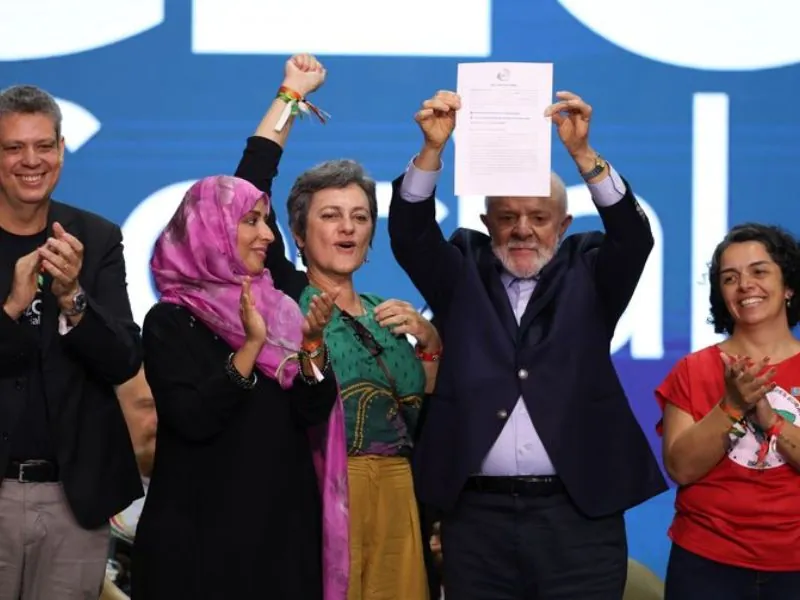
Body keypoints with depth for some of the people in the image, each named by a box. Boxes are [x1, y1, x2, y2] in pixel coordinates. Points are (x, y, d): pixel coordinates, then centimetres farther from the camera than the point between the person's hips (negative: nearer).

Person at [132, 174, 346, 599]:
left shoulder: (277, 310, 8)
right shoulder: (170, 321, -7)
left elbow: (313, 412, 1)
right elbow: (193, 420, -19)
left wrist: (312, 343, -14)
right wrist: (251, 346, -23)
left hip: (283, 521, 5)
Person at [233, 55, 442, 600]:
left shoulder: (387, 315, 17)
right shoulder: (284, 294, 3)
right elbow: (249, 188, -7)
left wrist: (428, 340, 0)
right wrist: (292, 93, -1)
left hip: (393, 498, 5)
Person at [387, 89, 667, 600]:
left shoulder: (587, 278, 8)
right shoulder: (463, 275, 12)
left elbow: (634, 237, -7)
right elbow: (410, 235, -1)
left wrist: (582, 152, -20)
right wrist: (433, 149, -16)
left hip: (579, 516, -1)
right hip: (477, 516, 1)